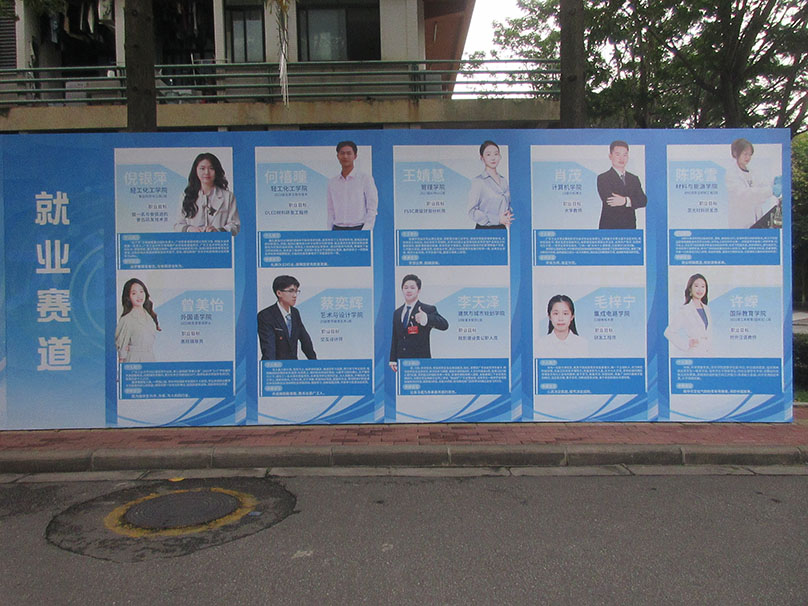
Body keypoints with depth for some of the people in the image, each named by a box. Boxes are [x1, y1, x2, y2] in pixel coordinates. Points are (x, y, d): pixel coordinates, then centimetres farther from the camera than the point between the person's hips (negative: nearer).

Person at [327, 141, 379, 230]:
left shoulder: (366, 179, 1)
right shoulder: (332, 182, 13)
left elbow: (372, 209, -2)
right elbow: (331, 211, 15)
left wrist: (364, 233, -12)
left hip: (358, 228, -3)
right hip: (337, 229, 3)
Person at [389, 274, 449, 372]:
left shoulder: (428, 310, -4)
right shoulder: (397, 313, 15)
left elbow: (444, 325, -22)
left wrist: (426, 318, -41)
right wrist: (393, 359, 9)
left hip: (421, 361, -5)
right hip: (402, 363, 5)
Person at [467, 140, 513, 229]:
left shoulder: (504, 180, 13)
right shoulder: (478, 181, -5)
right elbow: (472, 212, -10)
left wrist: (508, 217, 1)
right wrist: (497, 220, -15)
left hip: (502, 228, 5)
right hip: (484, 229, -5)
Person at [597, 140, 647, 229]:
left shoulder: (634, 179, 15)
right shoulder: (603, 178, -2)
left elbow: (643, 201, 1)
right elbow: (609, 202, -16)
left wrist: (626, 201, -19)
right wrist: (633, 201, -6)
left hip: (630, 228, 5)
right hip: (609, 227, -4)